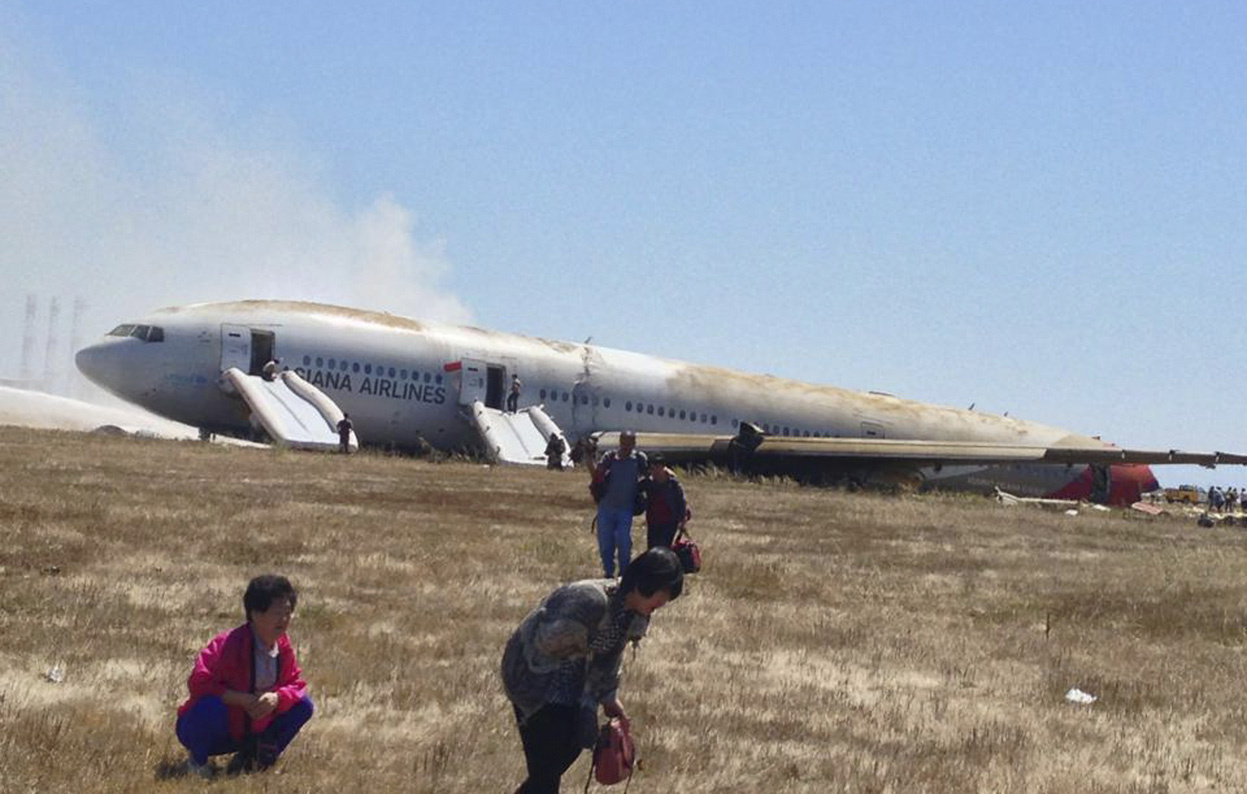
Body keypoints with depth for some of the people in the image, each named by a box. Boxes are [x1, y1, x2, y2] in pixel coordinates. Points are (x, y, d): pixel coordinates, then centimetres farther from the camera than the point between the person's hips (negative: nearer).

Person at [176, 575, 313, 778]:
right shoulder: (229, 644, -26)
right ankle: (197, 759, -8)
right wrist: (242, 699, -35)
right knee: (212, 706, -41)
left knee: (303, 705, -5)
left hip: (250, 732, 6)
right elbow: (198, 683, -31)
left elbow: (296, 683, 0)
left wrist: (277, 697, -24)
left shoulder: (283, 647, -5)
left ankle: (258, 757, 7)